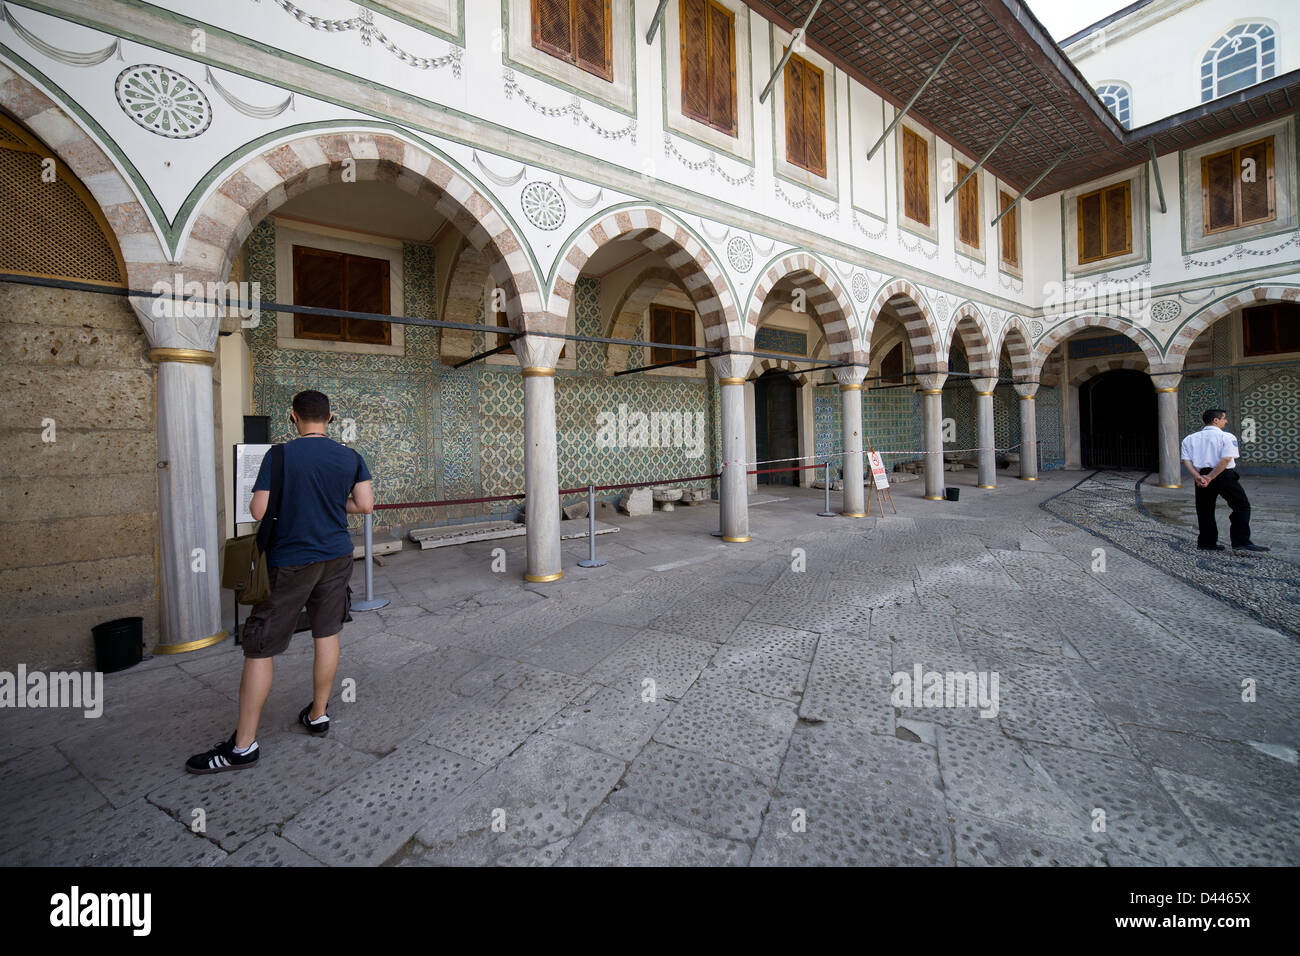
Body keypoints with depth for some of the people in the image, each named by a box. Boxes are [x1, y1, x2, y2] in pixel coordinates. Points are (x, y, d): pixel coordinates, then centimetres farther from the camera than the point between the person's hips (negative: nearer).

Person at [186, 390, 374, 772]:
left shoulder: (278, 456, -10)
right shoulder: (351, 458, -1)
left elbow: (259, 511, -13)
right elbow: (365, 505, -3)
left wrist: (283, 502, 8)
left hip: (289, 563, -4)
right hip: (336, 557, 4)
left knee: (260, 649, 6)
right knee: (327, 635, 15)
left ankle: (243, 747, 14)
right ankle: (318, 715, 29)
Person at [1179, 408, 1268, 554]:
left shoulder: (1190, 438, 7)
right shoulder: (1227, 436, -5)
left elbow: (1186, 460, -2)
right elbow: (1226, 460, -16)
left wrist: (1197, 476, -9)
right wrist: (1209, 478, -15)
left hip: (1201, 476, 4)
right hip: (1225, 476, -4)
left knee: (1205, 510, 12)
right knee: (1242, 506, 8)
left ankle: (1206, 543, 16)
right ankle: (1241, 542, 1)